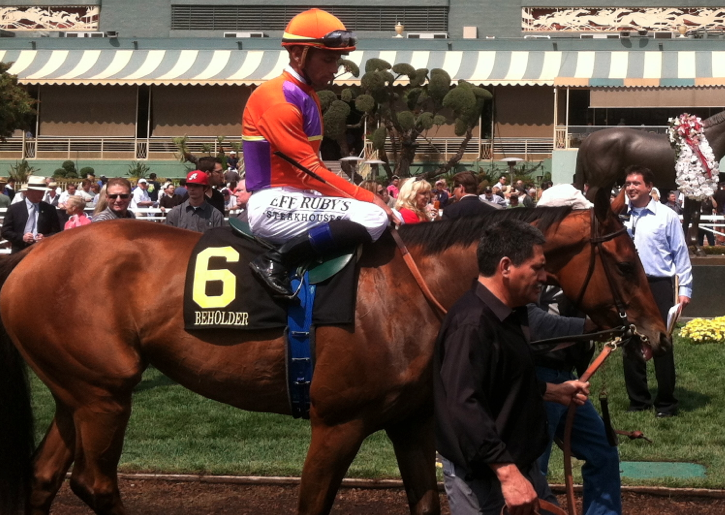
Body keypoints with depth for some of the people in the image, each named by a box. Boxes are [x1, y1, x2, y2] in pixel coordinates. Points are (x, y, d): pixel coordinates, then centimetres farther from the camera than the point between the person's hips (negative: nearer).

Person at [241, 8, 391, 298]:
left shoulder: (306, 96, 17)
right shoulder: (279, 100, -15)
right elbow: (310, 171, -19)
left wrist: (363, 197, 6)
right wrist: (368, 198, -17)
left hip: (296, 199, 10)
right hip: (274, 206, -10)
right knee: (373, 217, -23)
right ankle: (277, 262, -22)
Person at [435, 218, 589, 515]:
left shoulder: (510, 315, 10)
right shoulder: (472, 323, -24)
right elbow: (465, 407, -33)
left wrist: (556, 392, 16)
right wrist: (507, 471, -37)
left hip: (520, 463, 10)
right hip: (481, 474, -10)